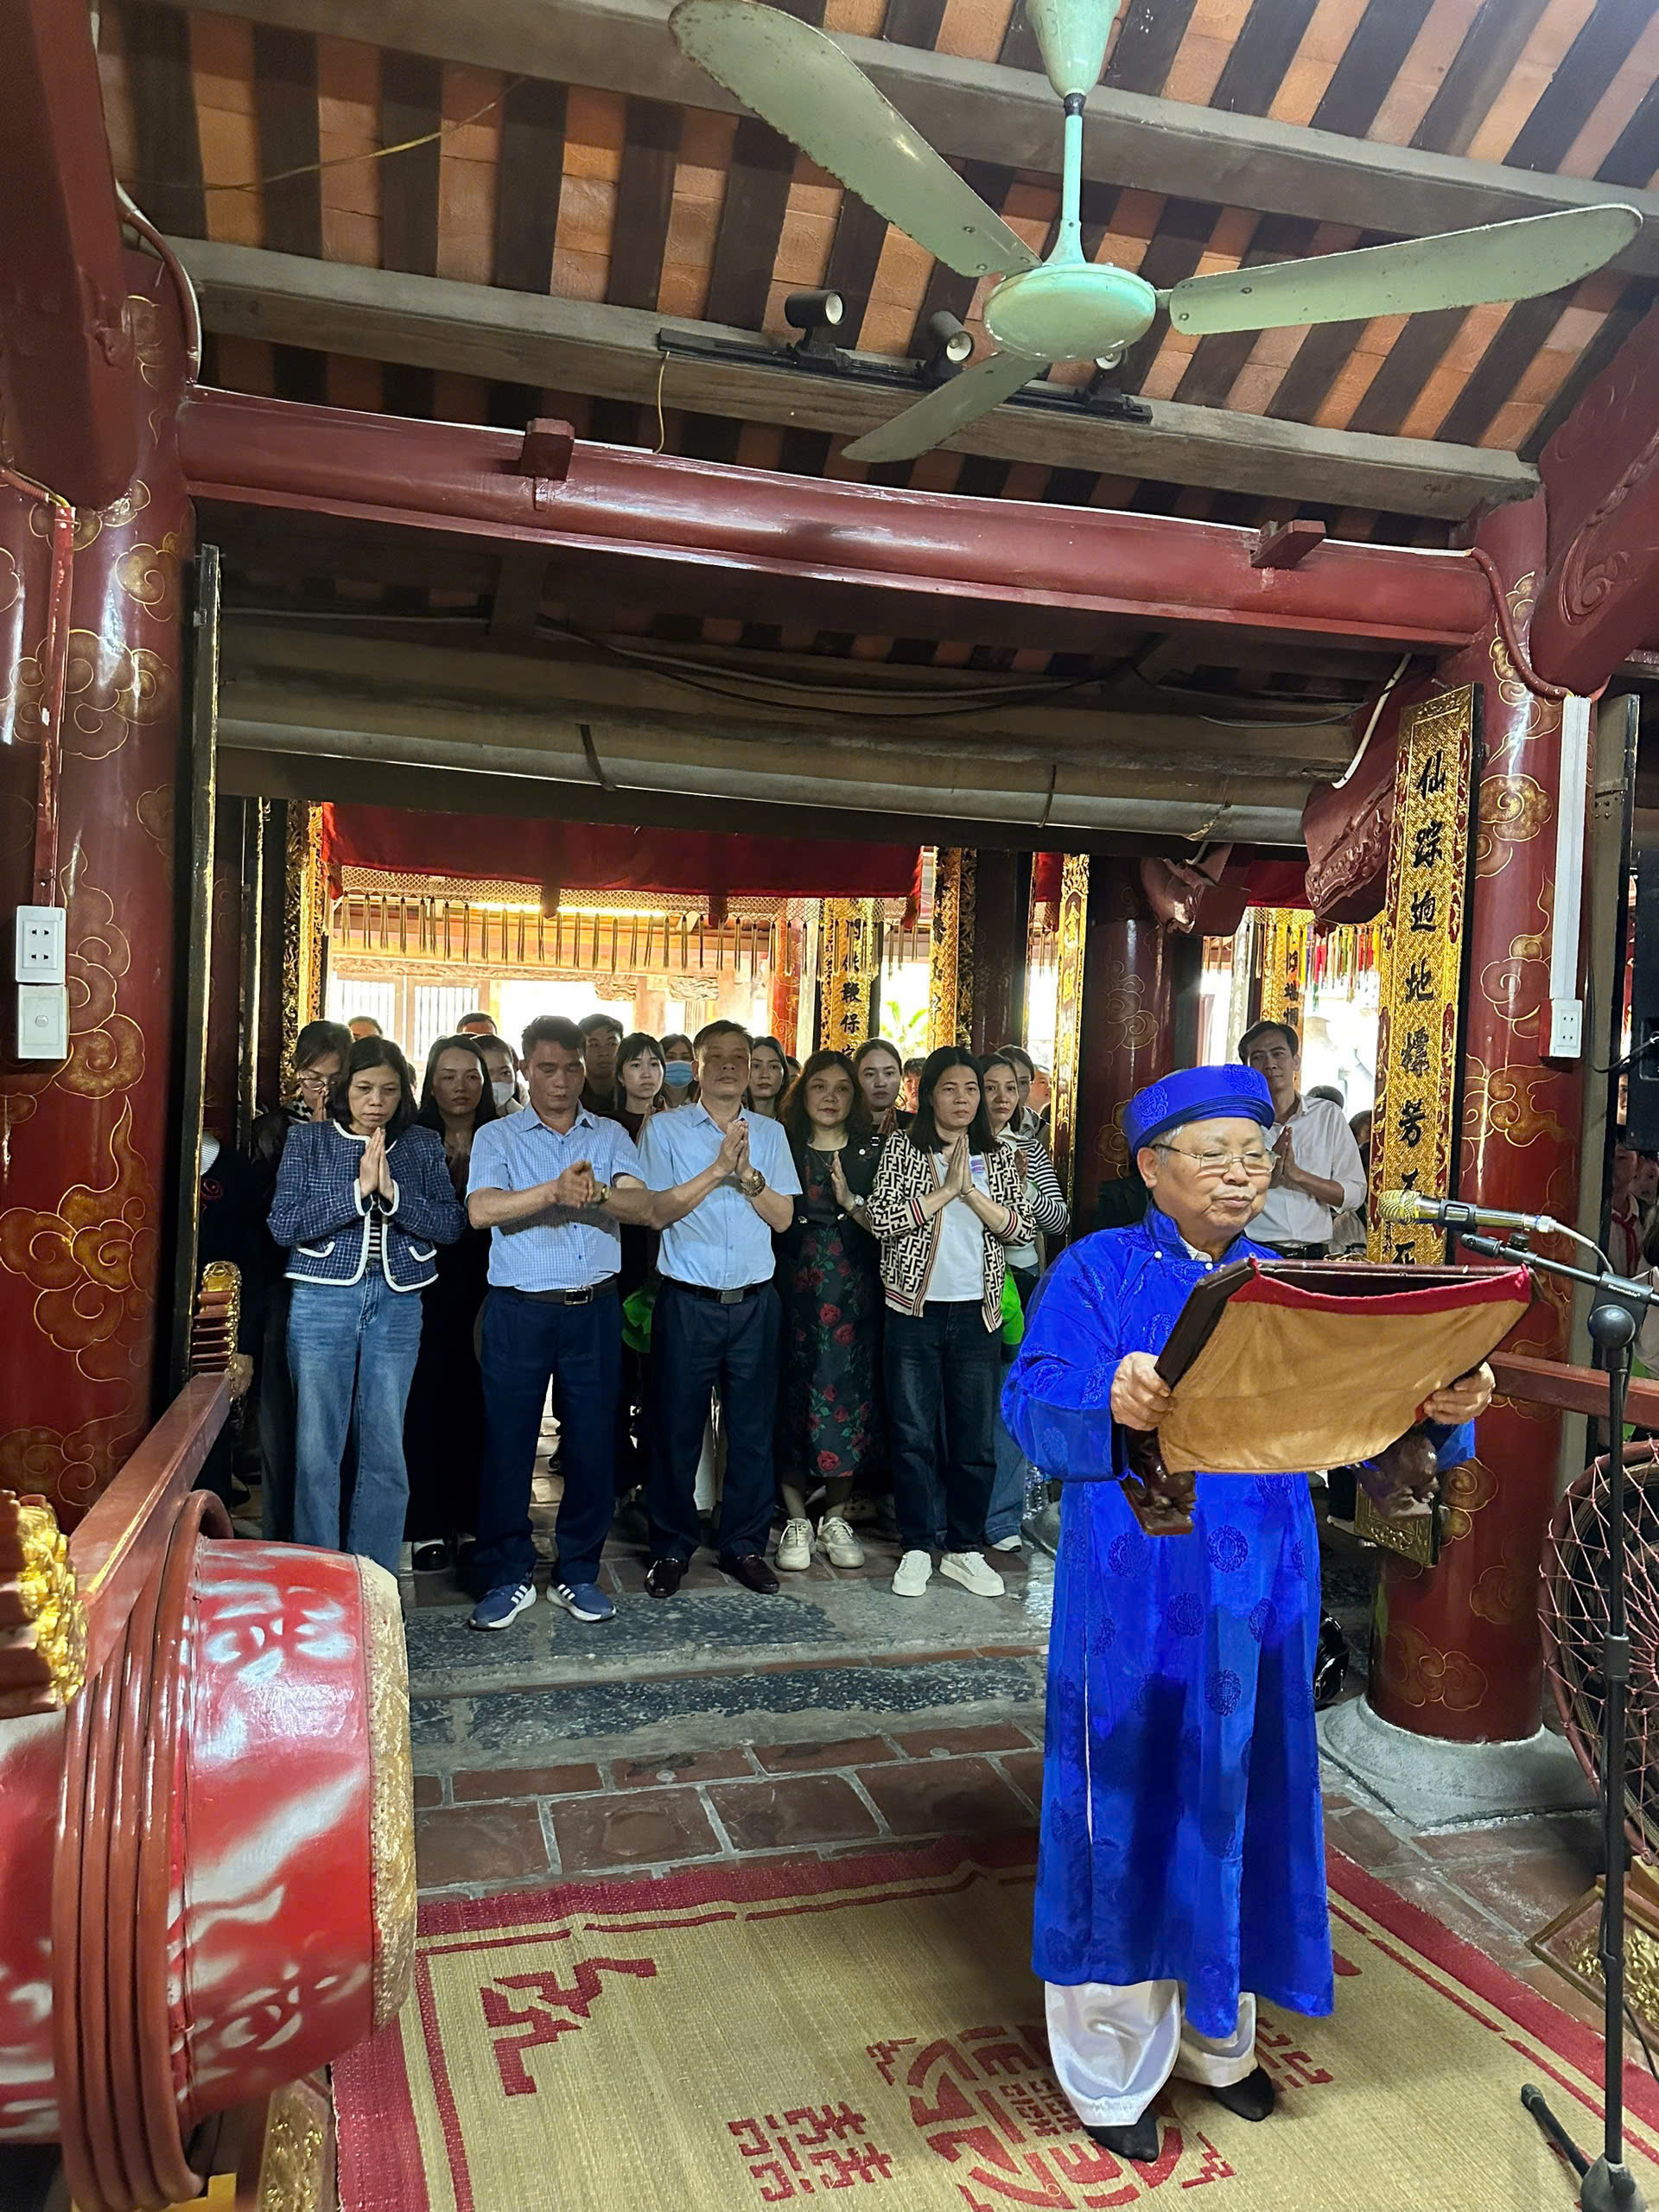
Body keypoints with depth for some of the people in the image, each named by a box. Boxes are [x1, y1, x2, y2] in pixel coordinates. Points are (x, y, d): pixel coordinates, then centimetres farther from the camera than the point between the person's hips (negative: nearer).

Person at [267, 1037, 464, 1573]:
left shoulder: (422, 1144, 7)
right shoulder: (308, 1139, 3)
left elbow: (450, 1224, -2)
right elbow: (283, 1224, -7)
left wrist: (392, 1193, -16)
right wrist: (358, 1190, -16)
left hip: (397, 1304, 2)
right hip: (323, 1302, -1)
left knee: (386, 1454, 6)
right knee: (317, 1450, 3)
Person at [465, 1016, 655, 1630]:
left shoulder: (610, 1136, 10)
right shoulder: (497, 1137, 5)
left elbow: (643, 1205, -6)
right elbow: (481, 1210, -13)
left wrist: (597, 1193, -27)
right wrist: (553, 1190, -25)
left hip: (594, 1309, 2)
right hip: (518, 1310, -1)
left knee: (592, 1442, 7)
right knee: (507, 1442, 3)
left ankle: (578, 1573, 21)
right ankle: (508, 1574, 18)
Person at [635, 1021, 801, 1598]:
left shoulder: (770, 1133, 10)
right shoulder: (665, 1129, 1)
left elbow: (783, 1216, 3)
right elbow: (658, 1210, -9)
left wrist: (747, 1173, -12)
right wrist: (718, 1167, -16)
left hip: (754, 1303, 3)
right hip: (687, 1303, -2)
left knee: (753, 1430, 8)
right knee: (676, 1430, 4)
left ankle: (745, 1545, 22)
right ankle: (671, 1549, 19)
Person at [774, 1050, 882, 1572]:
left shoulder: (872, 1152, 7)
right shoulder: (784, 1148, 6)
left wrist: (850, 1201, -12)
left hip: (853, 1293, 1)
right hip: (796, 1289, 0)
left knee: (846, 1394, 1)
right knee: (793, 1396, -1)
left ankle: (836, 1519, 15)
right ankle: (796, 1520, 11)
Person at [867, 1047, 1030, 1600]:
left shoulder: (997, 1156, 9)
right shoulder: (903, 1148, 2)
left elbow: (1021, 1228, -2)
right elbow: (883, 1219, -11)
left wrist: (972, 1191, -13)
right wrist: (947, 1188, -14)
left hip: (977, 1315, 2)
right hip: (915, 1312, -2)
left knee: (976, 1440, 5)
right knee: (914, 1435, 3)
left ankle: (964, 1549, 19)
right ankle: (916, 1549, 16)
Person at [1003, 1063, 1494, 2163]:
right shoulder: (1097, 1271, -6)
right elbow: (1033, 1408, -20)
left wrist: (1440, 1410, -23)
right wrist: (1114, 1406, -41)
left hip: (1260, 1593, 4)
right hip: (1136, 1594, -4)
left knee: (1240, 1804, 15)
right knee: (1132, 1813, 5)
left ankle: (1216, 2032, 39)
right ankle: (1113, 2069, 26)